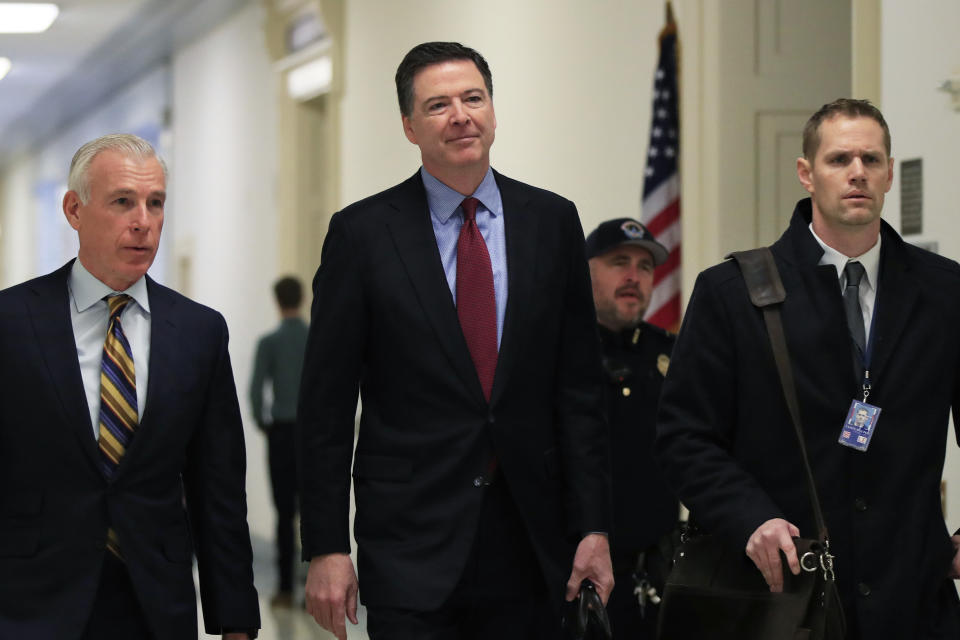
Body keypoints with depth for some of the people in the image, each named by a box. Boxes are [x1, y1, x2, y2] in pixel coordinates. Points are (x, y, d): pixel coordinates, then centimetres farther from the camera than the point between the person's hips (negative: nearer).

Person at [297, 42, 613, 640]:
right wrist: (326, 549, -5)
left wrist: (593, 527, 1)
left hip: (530, 542, 3)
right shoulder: (362, 233, -2)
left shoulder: (552, 221, 6)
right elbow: (326, 403, -1)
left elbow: (579, 386, 6)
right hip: (411, 541, -2)